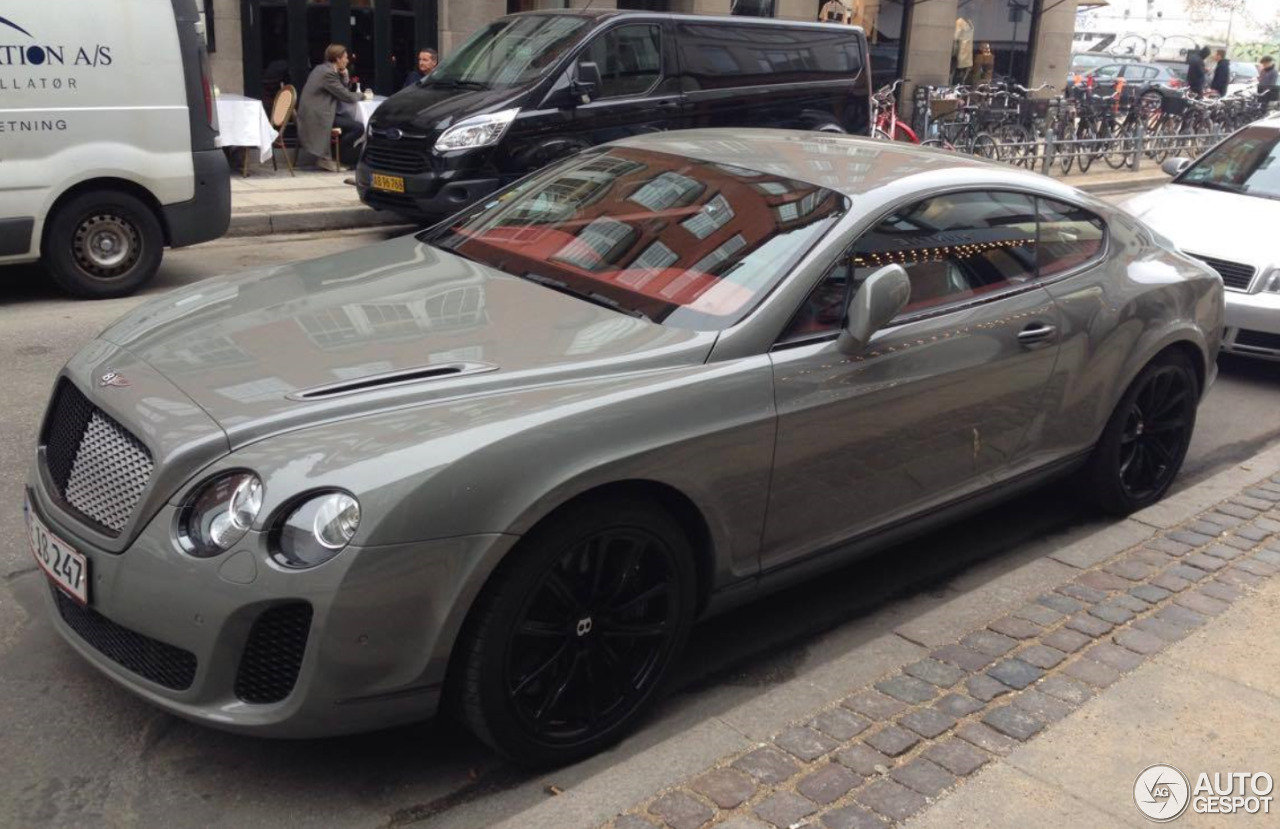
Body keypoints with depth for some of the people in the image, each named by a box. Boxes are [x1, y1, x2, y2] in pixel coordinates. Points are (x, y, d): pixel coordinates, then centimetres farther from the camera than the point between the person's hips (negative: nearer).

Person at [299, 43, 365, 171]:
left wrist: (343, 75, 5)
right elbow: (347, 97, -14)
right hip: (317, 116, -10)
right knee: (358, 127, -16)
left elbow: (341, 92, 18)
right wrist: (362, 95, 3)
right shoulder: (328, 73, -16)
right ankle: (326, 157, -5)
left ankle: (348, 158, 20)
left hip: (315, 112, 10)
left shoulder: (324, 69, 14)